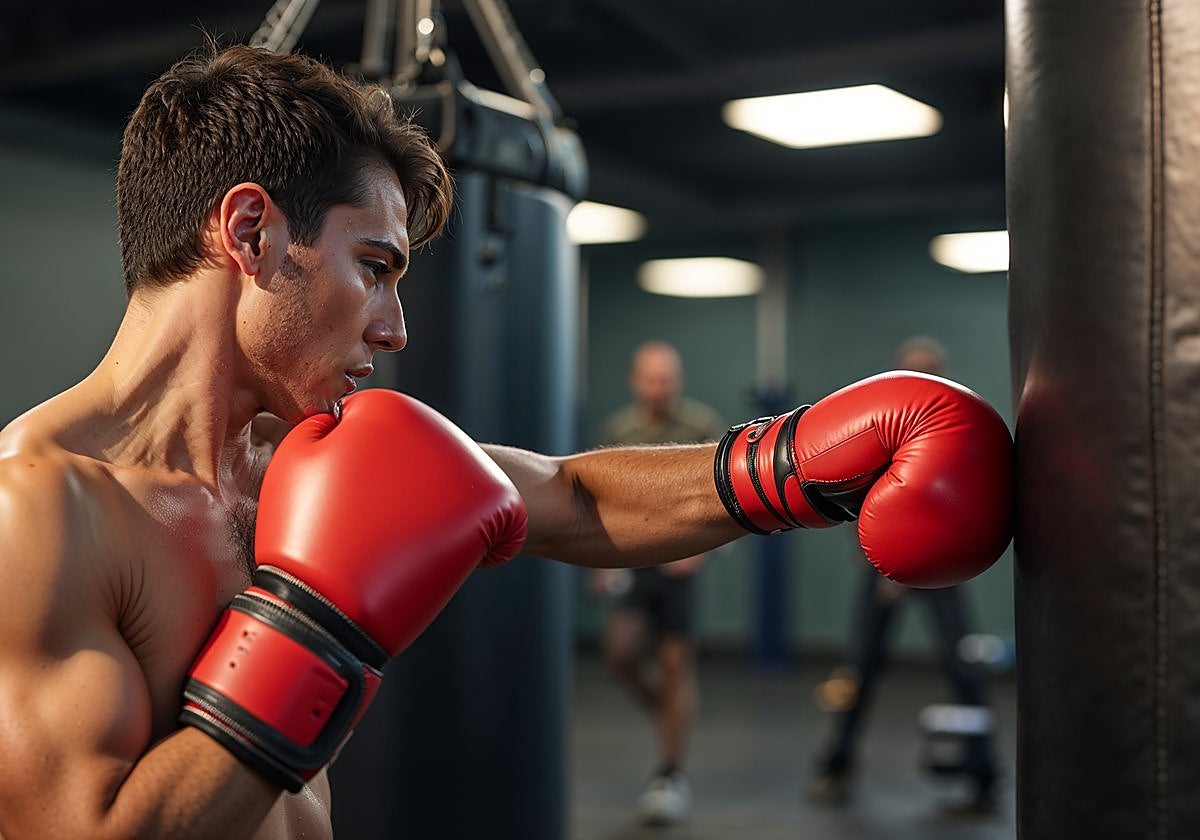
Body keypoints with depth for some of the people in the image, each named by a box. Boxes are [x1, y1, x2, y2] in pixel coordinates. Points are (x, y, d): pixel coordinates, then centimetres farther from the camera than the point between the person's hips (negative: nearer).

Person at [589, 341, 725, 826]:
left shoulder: (703, 425, -6)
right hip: (633, 560, 3)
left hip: (681, 559, -2)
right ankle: (665, 710, 21)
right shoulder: (618, 430, 3)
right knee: (620, 650, -12)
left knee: (676, 663, 1)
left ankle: (671, 776, 14)